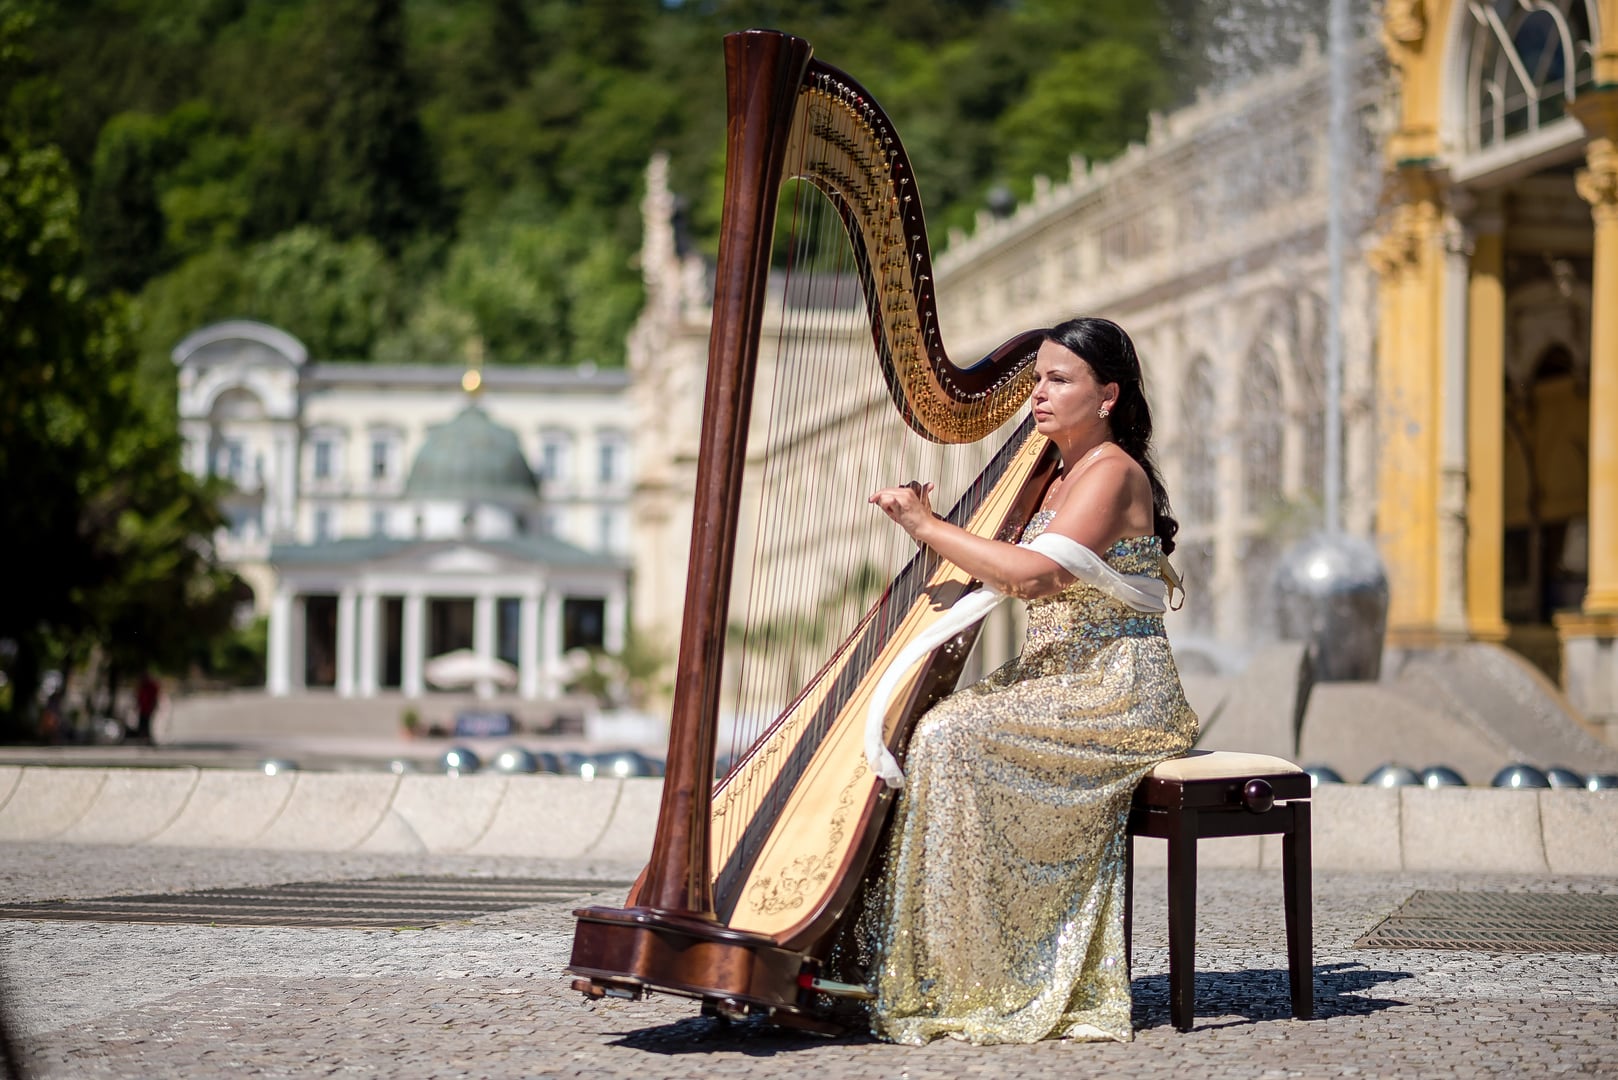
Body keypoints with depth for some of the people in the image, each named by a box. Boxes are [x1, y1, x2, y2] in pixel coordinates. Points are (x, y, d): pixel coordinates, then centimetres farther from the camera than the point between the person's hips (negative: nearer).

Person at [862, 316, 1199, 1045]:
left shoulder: (1113, 472, -11)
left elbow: (1033, 575, -24)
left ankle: (953, 986, -22)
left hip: (1116, 691, -9)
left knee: (949, 739, -26)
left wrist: (926, 526, -17)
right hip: (1056, 682, 9)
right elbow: (1008, 581, 17)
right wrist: (934, 528, 4)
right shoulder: (1057, 477, 18)